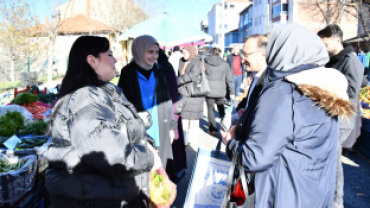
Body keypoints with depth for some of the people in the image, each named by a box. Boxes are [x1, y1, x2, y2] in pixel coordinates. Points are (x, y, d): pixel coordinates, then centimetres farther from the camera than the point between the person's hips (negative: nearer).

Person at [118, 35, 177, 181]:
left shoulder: (159, 72, 8)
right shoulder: (128, 73, -5)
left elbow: (167, 102, 12)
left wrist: (171, 126, 11)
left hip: (160, 131, 4)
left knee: (161, 166, 7)